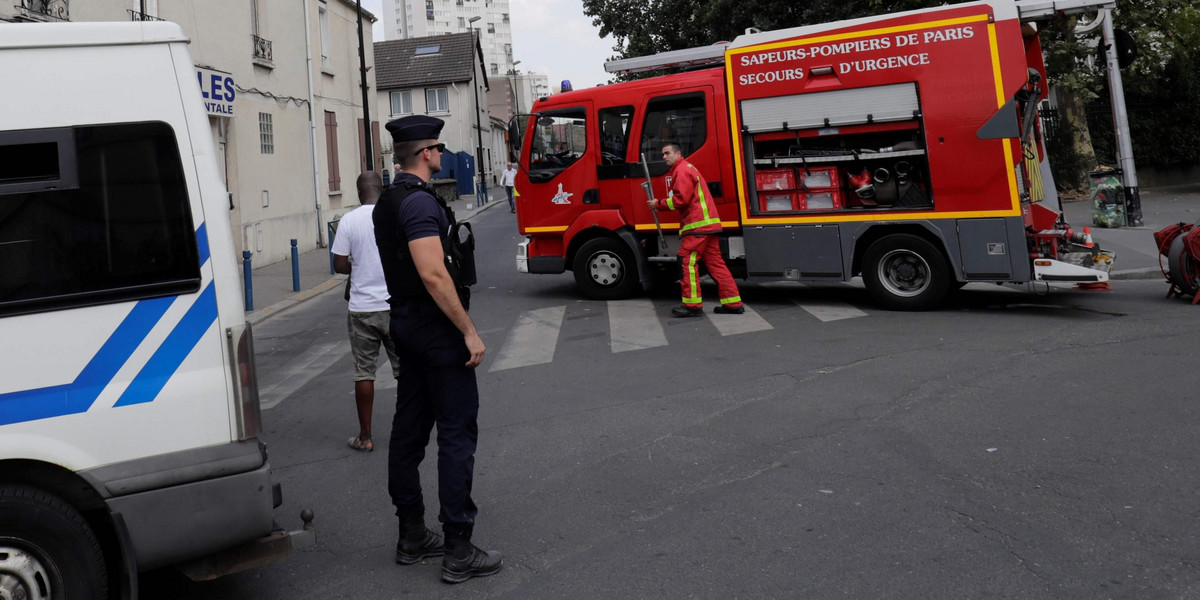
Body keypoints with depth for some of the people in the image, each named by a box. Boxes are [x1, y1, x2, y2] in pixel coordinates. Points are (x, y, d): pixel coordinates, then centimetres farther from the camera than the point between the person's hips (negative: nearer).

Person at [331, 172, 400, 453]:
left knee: (364, 373, 8)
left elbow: (339, 265, -4)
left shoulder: (348, 220, -5)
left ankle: (365, 437, 13)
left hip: (362, 308, 0)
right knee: (405, 369, 11)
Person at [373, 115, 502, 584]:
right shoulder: (420, 201, -17)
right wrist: (469, 332, -22)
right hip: (436, 325, -10)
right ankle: (458, 551, -2)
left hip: (405, 323, 10)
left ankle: (412, 536, 23)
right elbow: (433, 274, -25)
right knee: (457, 433, -6)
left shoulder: (388, 201, 14)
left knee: (409, 429, 13)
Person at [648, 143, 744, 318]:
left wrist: (659, 204, -6)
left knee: (687, 261, -7)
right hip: (707, 224, 10)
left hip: (697, 225, -10)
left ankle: (692, 304, -6)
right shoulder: (686, 168, 26)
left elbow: (681, 199, -15)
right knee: (715, 263, 8)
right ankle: (733, 303, 8)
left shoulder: (682, 170, -7)